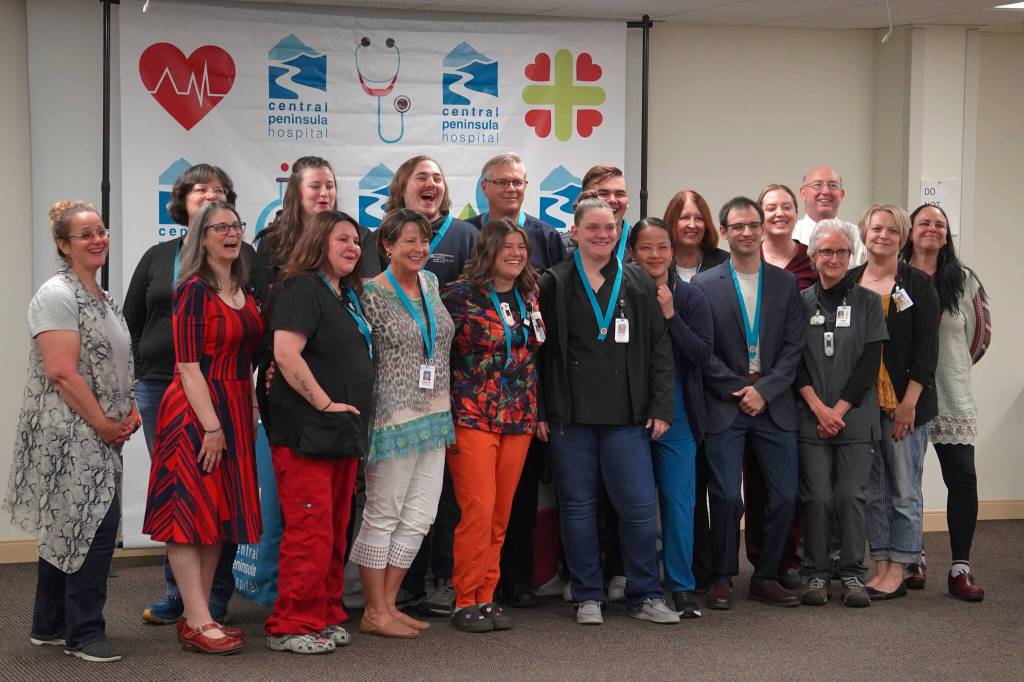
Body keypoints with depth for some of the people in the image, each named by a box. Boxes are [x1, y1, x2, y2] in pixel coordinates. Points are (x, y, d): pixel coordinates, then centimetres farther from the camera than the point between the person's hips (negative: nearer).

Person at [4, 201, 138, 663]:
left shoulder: (102, 297, 17)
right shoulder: (57, 295, -12)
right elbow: (62, 371, -20)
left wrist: (130, 412, 8)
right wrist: (103, 423, -16)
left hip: (98, 434, 9)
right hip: (69, 433, -9)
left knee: (64, 528, 15)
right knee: (96, 523, -11)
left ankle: (49, 626, 24)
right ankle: (83, 633, -1)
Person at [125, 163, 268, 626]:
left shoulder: (243, 256, 7)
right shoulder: (158, 257, 13)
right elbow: (131, 322, 14)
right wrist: (139, 376, 6)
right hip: (161, 389, 2)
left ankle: (215, 597, 8)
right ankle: (177, 593, 16)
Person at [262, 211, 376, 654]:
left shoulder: (348, 295, 18)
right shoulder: (301, 288, -10)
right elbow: (286, 354, -22)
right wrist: (325, 403, -18)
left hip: (343, 433, 9)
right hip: (307, 433, -9)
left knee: (335, 534, 13)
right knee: (310, 534, -8)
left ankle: (326, 617, 22)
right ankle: (291, 627, 0)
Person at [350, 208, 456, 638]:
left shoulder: (431, 283, 11)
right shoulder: (372, 294, -10)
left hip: (433, 417, 7)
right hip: (393, 420, -7)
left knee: (419, 517, 8)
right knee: (383, 515, 0)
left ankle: (388, 604, 18)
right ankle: (374, 614, 9)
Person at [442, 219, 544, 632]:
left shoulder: (529, 296, 11)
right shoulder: (461, 294, -6)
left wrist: (538, 412, 16)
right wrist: (444, 415, -8)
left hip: (519, 419, 5)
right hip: (473, 418, -5)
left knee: (501, 515, 7)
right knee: (478, 510, -9)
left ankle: (486, 597, 15)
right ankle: (466, 601, 1)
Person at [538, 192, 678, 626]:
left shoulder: (638, 283, 8)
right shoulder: (554, 284, 4)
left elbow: (659, 347, 8)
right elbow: (540, 350, 4)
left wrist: (661, 407, 0)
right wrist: (539, 410, -2)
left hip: (626, 416, 1)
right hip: (570, 415, -1)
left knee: (639, 506, -2)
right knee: (578, 505, 6)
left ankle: (644, 595, 12)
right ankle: (588, 597, 16)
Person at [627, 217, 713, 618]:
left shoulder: (691, 298, 2)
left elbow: (702, 354, -7)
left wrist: (670, 315, -14)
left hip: (677, 412, 0)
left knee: (678, 499, -2)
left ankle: (681, 587, 6)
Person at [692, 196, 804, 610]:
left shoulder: (785, 283, 8)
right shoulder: (705, 285, 1)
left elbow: (793, 346, 3)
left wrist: (764, 391, -8)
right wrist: (738, 390, -9)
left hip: (774, 405, 3)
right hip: (725, 404, -3)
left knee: (784, 496, 2)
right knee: (726, 498, -5)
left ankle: (766, 578, 17)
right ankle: (721, 579, 11)